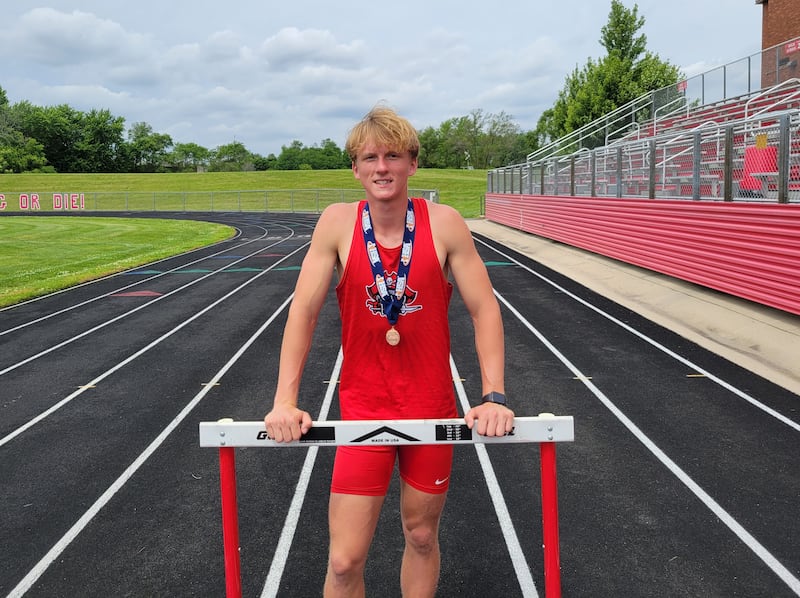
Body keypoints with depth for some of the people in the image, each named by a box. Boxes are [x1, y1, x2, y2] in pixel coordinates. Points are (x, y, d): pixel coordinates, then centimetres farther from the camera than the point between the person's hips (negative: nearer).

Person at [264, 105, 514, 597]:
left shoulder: (445, 223, -9)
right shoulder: (338, 223, -7)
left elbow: (484, 309, -6)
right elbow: (304, 311, -6)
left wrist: (494, 396, -15)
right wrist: (285, 401, -12)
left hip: (432, 404, 1)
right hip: (363, 405, 0)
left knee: (422, 535, 17)